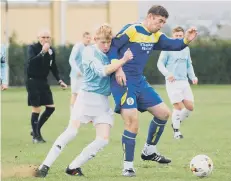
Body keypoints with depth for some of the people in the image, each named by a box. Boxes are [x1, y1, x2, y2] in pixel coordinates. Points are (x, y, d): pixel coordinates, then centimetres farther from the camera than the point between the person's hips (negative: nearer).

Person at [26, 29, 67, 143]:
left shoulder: (51, 51, 5)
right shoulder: (32, 48, -11)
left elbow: (53, 67, 17)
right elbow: (31, 62, -29)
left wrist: (59, 81, 11)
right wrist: (42, 52, -36)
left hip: (43, 81, 6)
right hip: (32, 81, -6)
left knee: (50, 107, 3)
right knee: (36, 108, -7)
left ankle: (36, 130, 20)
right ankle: (35, 136, 5)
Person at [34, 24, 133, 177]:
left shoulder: (110, 53, 11)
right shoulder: (89, 51, -6)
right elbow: (102, 70, -18)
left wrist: (119, 69, -2)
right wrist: (123, 60, -20)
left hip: (103, 101, 6)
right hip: (87, 97, -6)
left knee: (103, 139, -9)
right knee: (72, 132, -17)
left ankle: (73, 167, 2)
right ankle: (45, 167, -10)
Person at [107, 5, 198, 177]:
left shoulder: (155, 36, 10)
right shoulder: (131, 30, -14)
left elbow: (171, 45, 8)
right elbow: (112, 47, -13)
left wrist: (186, 40, -13)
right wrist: (118, 69, -22)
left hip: (139, 82, 9)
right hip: (123, 82, -9)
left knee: (164, 113, 13)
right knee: (132, 123, -17)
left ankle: (149, 151, 28)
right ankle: (128, 166, -6)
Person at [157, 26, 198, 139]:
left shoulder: (186, 49, 14)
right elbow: (160, 63, -5)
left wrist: (193, 77, 7)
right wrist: (167, 74, -21)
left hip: (184, 82, 6)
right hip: (172, 82, -6)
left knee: (190, 107, 0)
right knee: (178, 107, -11)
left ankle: (176, 122, 25)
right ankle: (176, 130, 6)